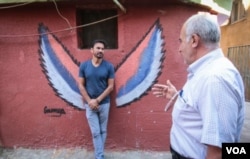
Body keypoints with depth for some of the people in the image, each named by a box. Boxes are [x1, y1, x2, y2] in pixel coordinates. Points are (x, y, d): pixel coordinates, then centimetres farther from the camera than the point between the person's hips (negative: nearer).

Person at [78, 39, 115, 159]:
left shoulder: (109, 66, -7)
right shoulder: (84, 66, -4)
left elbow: (110, 86, -7)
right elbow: (81, 85, -1)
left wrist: (97, 100, -14)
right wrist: (89, 101, -11)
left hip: (104, 103, 1)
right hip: (89, 104, 0)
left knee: (103, 131, 12)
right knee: (95, 132, 5)